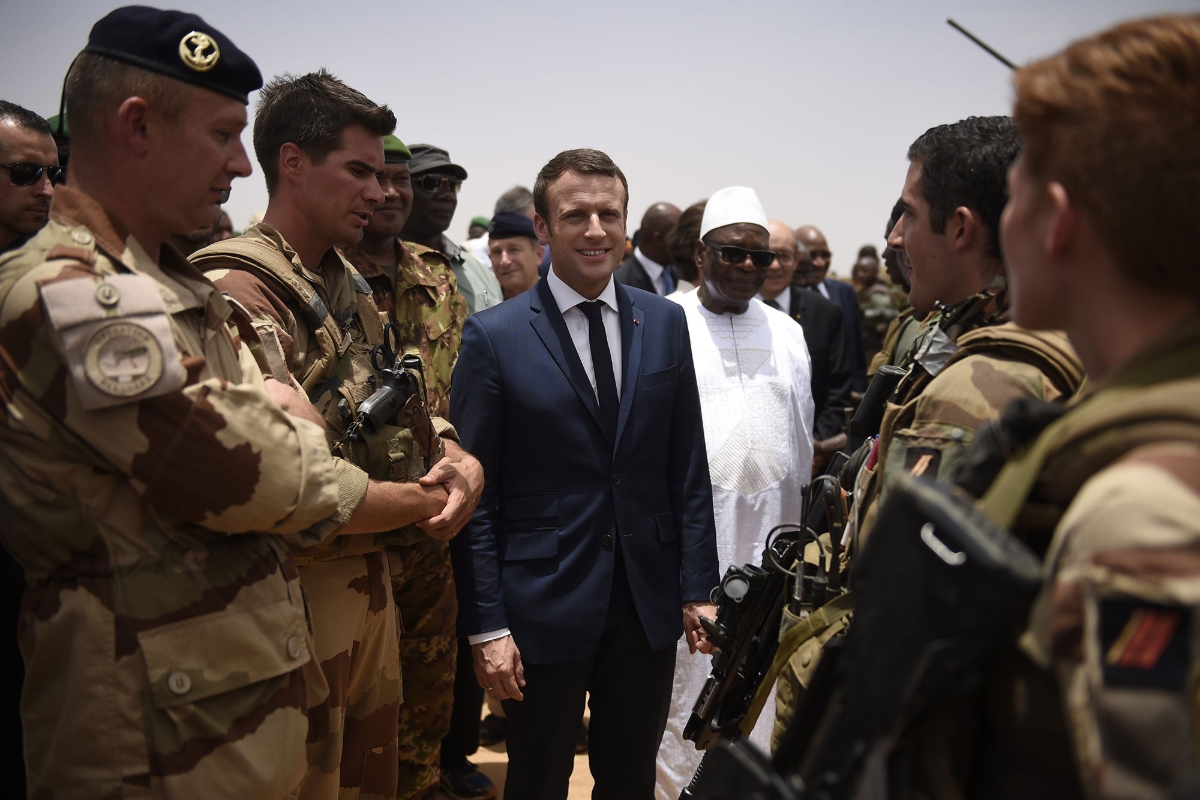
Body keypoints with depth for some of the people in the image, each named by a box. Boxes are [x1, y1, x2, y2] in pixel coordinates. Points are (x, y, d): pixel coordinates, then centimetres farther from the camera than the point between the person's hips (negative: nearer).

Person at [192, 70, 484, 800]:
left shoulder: (349, 285, 11)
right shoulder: (239, 292, -20)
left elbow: (403, 408, 13)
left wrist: (460, 462, -9)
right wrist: (429, 501, -15)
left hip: (372, 576, 8)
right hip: (302, 594, -8)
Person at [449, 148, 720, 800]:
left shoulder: (665, 323, 3)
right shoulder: (493, 337, -8)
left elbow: (688, 470, 6)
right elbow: (475, 495, -8)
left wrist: (697, 588, 3)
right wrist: (486, 626, -10)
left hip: (649, 603, 3)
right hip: (543, 611, -3)